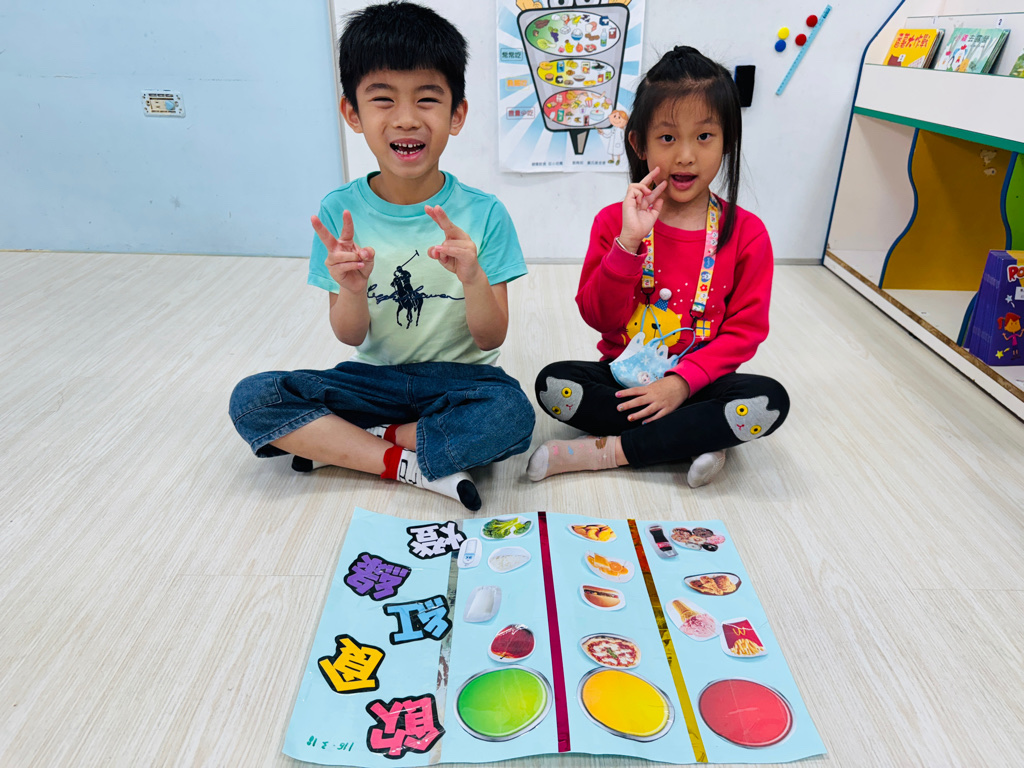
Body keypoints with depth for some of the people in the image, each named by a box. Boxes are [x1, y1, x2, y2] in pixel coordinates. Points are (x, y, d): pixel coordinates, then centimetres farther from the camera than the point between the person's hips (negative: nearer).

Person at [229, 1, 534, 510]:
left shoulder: (484, 214, -10)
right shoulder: (340, 212, -6)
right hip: (374, 377, 2)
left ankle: (333, 443, -15)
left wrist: (474, 279, -29)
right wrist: (353, 289, -25)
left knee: (512, 414, -34)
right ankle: (411, 465, -14)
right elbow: (351, 337, -2)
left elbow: (491, 338, -8)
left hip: (456, 379, -1)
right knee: (251, 399, -18)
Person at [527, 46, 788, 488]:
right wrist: (628, 243, -22)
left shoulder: (746, 232, -2)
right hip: (623, 378, 0)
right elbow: (598, 317, -8)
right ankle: (698, 442, -19)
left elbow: (746, 328, -4)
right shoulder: (614, 221, -1)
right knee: (553, 383, -25)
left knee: (770, 401, -28)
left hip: (697, 382, 0)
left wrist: (682, 382, -18)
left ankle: (606, 451, -23)